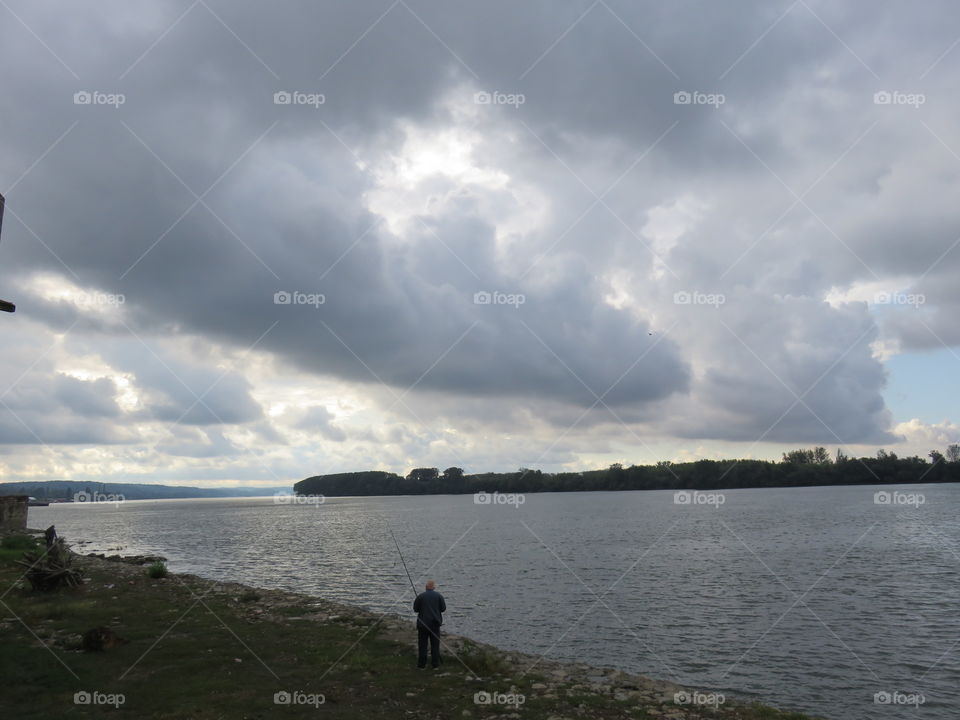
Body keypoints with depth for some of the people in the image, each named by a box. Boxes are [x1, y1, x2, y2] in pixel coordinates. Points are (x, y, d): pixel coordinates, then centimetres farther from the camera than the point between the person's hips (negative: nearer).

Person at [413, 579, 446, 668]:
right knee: (435, 644, 10)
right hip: (435, 623, 2)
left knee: (422, 644, 7)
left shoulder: (420, 596, -8)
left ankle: (422, 663, 9)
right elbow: (443, 608, -1)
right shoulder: (439, 596, -3)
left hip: (423, 623, -1)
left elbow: (415, 609, -4)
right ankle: (435, 663, 12)